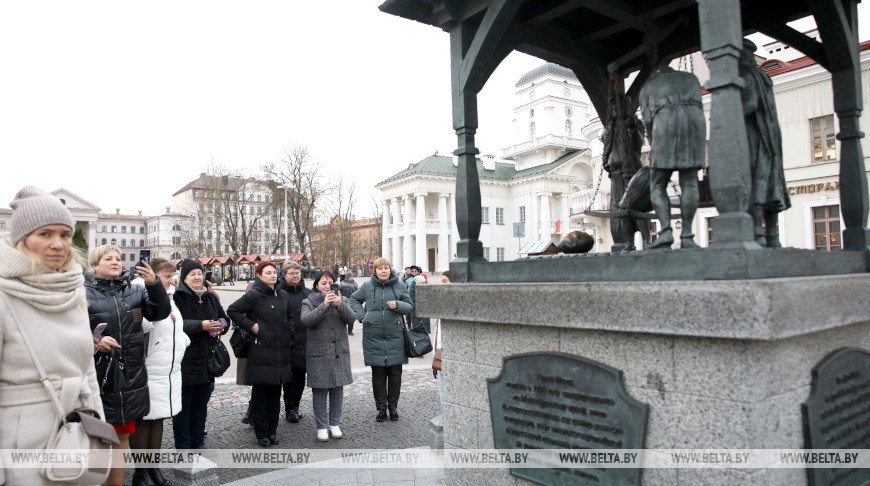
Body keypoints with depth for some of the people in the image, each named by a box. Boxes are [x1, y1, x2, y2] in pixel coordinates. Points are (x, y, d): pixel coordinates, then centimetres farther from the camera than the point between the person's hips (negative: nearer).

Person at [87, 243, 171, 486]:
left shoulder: (135, 291, 7)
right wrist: (96, 342, -22)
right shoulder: (85, 294, -3)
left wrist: (154, 284, -17)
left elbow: (160, 313, -3)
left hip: (131, 376, 4)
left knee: (123, 437, 15)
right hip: (99, 378, -3)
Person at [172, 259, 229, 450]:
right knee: (183, 405, 2)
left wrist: (221, 326, -5)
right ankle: (182, 447, 12)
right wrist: (201, 326, -26)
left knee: (201, 402, 15)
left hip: (206, 360, 7)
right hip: (184, 361, -7)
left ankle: (197, 442, 27)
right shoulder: (177, 297, -9)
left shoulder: (211, 297, 13)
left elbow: (224, 318, 17)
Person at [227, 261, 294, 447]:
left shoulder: (283, 296, 13)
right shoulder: (254, 295, -7)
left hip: (281, 352, 6)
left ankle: (272, 430, 22)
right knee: (260, 392, 2)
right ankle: (262, 433, 13)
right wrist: (251, 326, -12)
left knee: (275, 392, 11)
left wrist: (289, 333, 12)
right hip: (261, 350, -6)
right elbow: (233, 310, -10)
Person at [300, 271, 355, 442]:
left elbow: (351, 319, -7)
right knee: (320, 391, 1)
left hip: (340, 353, 3)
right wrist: (324, 305, -27)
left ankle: (335, 424, 21)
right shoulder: (309, 302, 3)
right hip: (318, 354, -2)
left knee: (337, 389, 8)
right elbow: (306, 320, -16)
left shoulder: (343, 301, 10)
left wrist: (340, 305, -25)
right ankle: (321, 427, 12)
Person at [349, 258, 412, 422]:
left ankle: (393, 406, 22)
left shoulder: (399, 286, 3)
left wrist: (398, 305, -14)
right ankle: (381, 408, 18)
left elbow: (409, 306, 7)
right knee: (378, 375, 5)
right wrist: (361, 315, 3)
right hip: (373, 338, 0)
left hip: (395, 336, 0)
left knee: (395, 374, 5)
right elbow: (354, 299, 19)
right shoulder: (367, 286, 4)